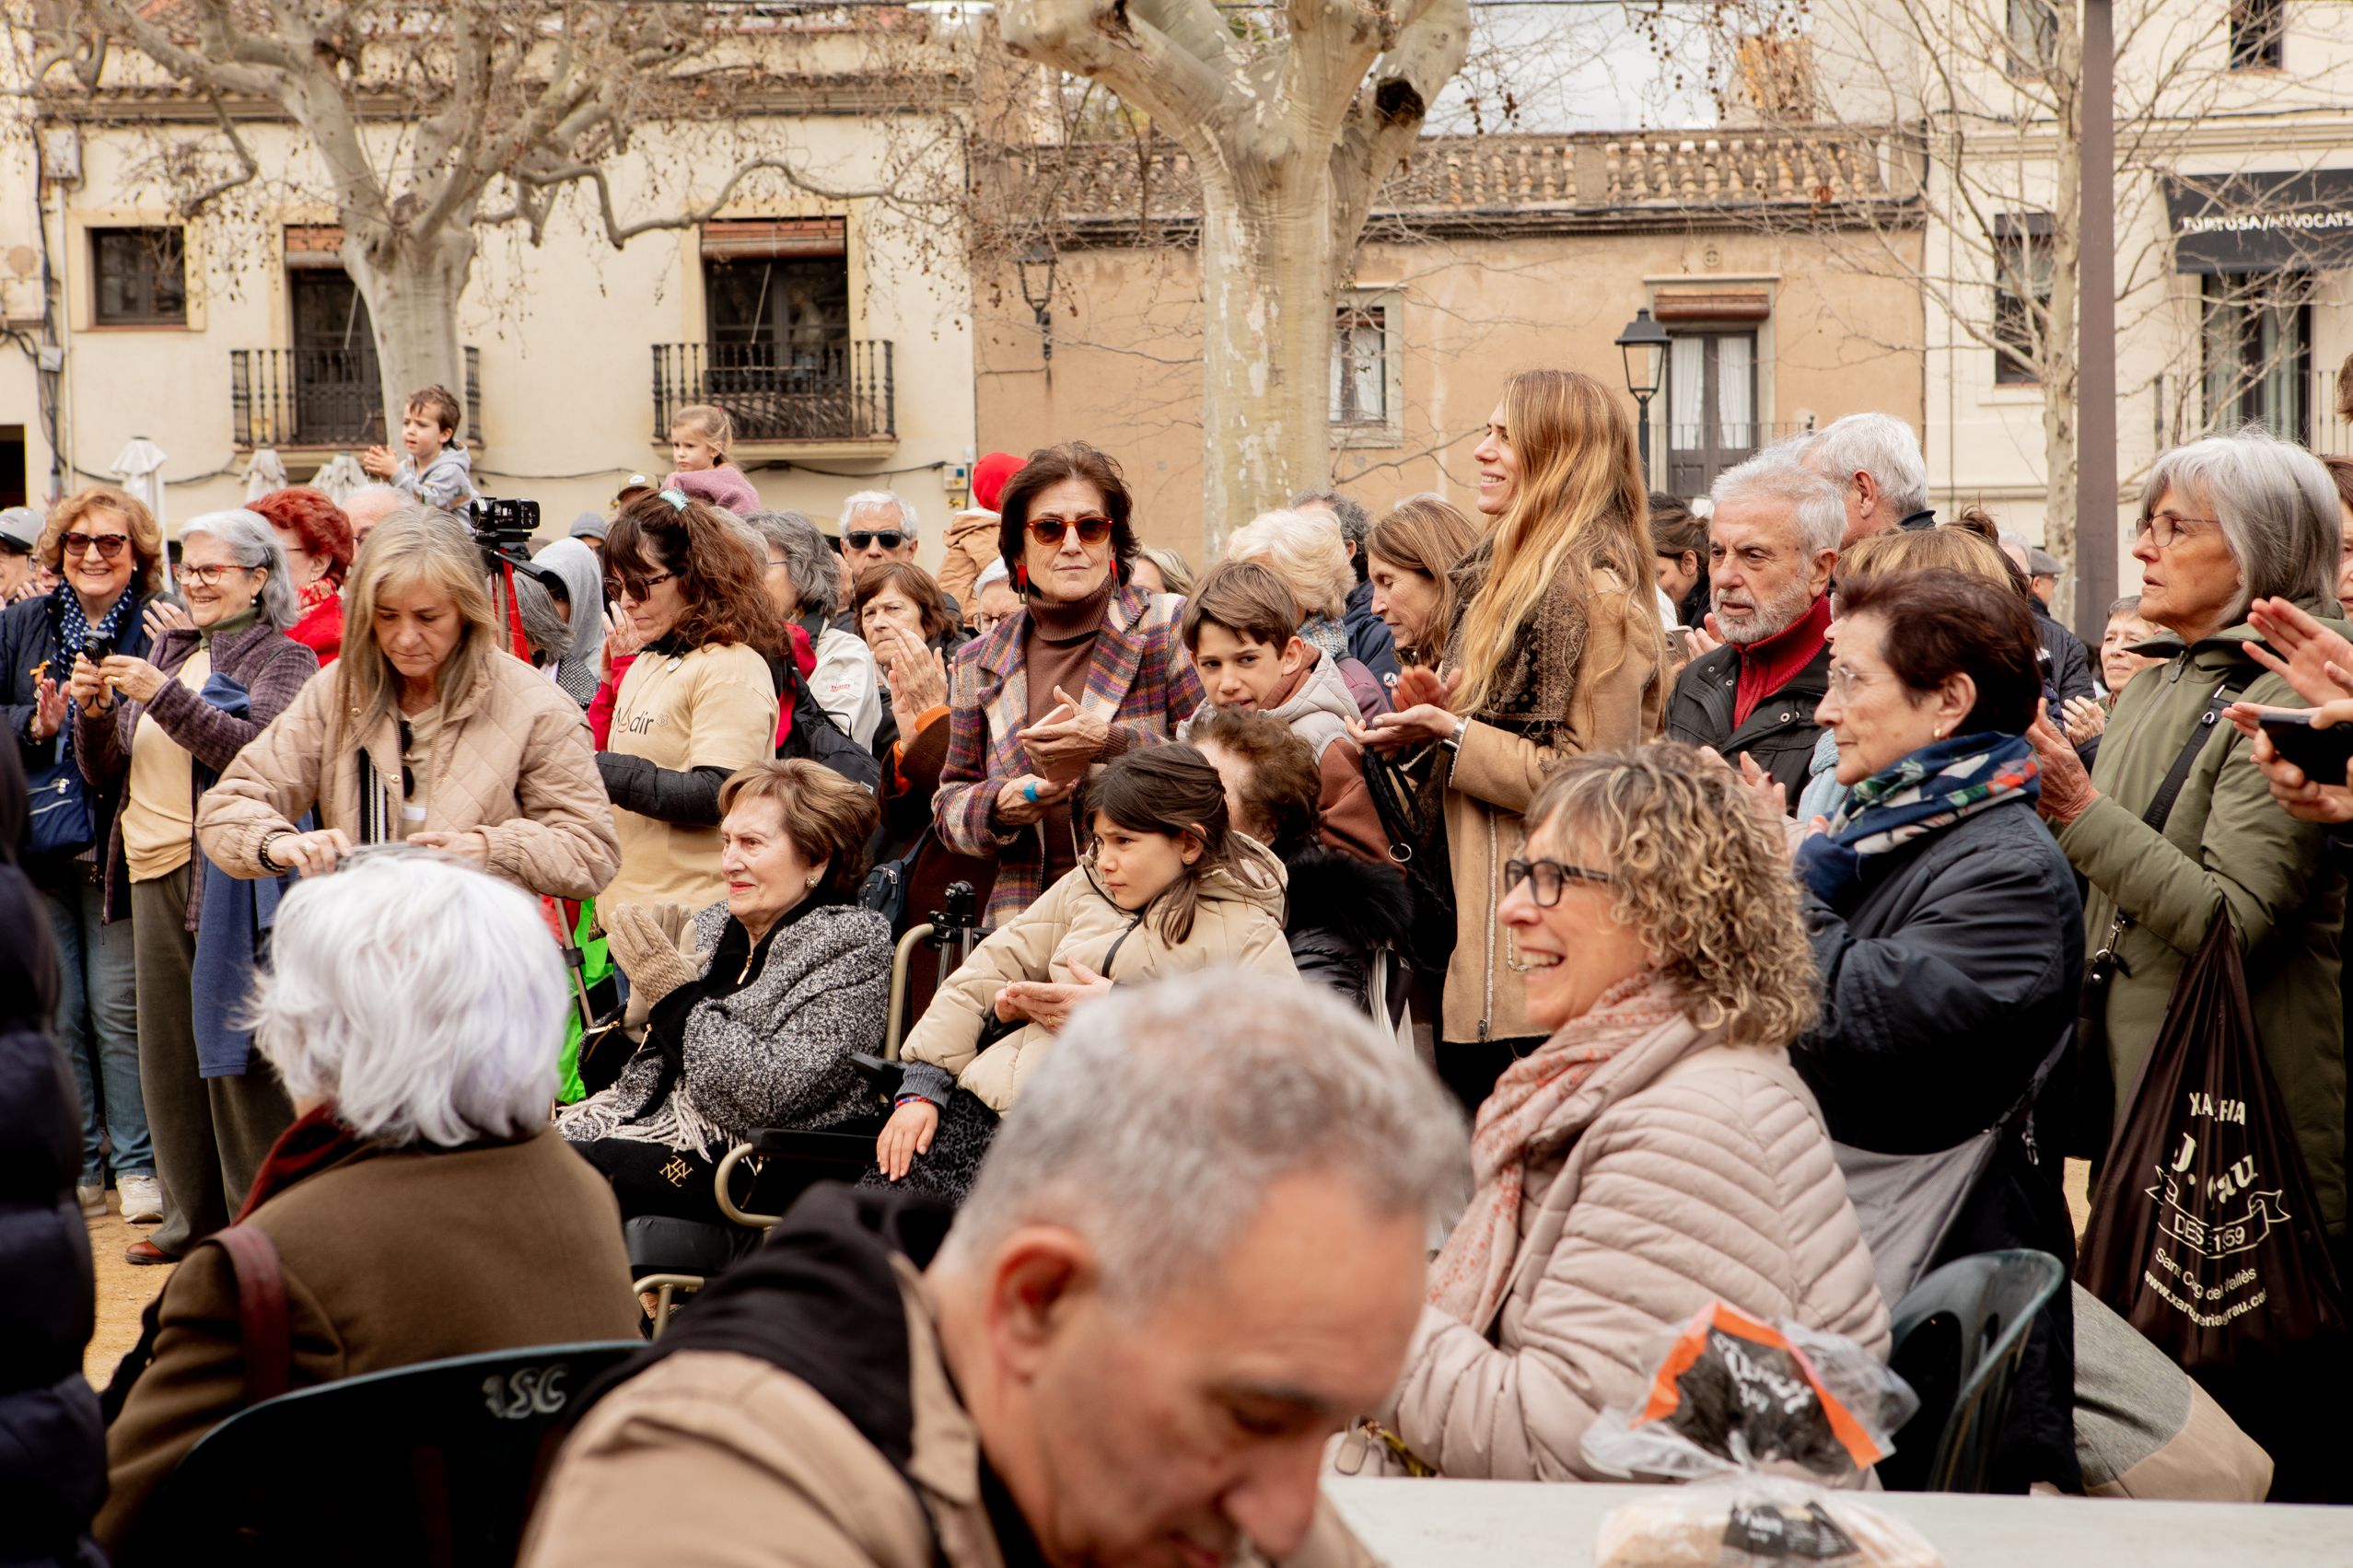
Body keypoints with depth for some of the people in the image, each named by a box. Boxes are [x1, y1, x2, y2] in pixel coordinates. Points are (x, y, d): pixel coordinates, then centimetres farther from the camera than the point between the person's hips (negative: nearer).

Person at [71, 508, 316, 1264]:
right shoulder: (170, 652, 18)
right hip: (156, 873, 7)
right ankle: (196, 1216, 18)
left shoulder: (283, 658, -1)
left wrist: (163, 696, -23)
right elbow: (105, 773, 18)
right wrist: (94, 713, -2)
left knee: (238, 1048, -5)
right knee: (169, 1051, 9)